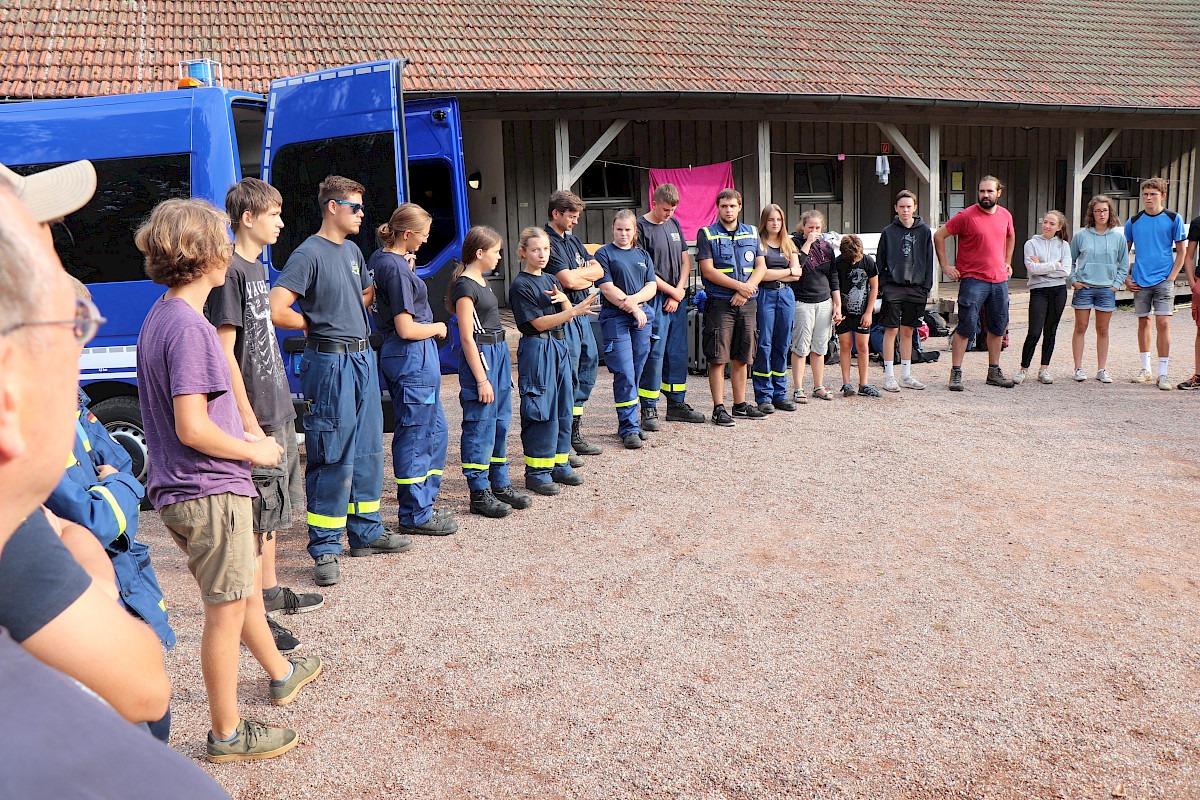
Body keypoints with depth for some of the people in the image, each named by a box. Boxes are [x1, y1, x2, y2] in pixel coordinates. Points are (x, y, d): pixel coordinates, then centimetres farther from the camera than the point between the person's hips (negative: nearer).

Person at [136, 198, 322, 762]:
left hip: (181, 488, 10)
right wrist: (254, 450, -11)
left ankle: (281, 673, 45)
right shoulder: (189, 327, -21)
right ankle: (227, 734, 18)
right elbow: (193, 428, -26)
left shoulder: (158, 317, 10)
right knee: (227, 611, 4)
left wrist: (247, 444, 14)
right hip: (210, 492, -10)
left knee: (247, 584, 25)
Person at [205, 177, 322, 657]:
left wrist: (278, 409, 20)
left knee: (273, 503, 17)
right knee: (257, 510, -3)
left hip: (277, 409, 10)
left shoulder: (256, 267, 15)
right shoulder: (230, 271, -15)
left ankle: (271, 592, 31)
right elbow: (225, 353, -19)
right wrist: (248, 420, -20)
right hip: (255, 414, -10)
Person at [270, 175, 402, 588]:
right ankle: (325, 550, 5)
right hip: (330, 363, -8)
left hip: (363, 358, 8)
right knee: (333, 459, -5)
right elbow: (277, 311, -20)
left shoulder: (353, 251, 15)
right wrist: (318, 325, -5)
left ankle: (366, 532, 28)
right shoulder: (310, 253, -12)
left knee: (368, 451, 15)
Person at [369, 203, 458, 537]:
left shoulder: (379, 259, 11)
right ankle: (415, 515, 10)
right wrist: (438, 328, -4)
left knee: (436, 429, 19)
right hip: (414, 357, -10)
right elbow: (407, 329, -20)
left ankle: (424, 502, 28)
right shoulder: (397, 269, -19)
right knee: (415, 434, -1)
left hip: (397, 354, 10)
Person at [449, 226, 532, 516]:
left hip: (498, 353, 10)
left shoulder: (481, 281, 15)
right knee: (481, 426, -4)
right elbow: (467, 337, -17)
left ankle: (500, 485, 22)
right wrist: (481, 380, -19)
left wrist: (503, 368, 20)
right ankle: (479, 494, 3)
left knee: (501, 422, 13)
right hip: (480, 356, -10)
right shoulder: (464, 286, -14)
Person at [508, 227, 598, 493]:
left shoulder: (552, 281, 14)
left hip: (559, 346, 8)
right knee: (540, 411, -6)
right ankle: (536, 472, 3)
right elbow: (539, 322, -15)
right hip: (536, 349, -8)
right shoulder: (520, 285, -9)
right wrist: (575, 310, -22)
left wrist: (564, 299, -13)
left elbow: (567, 317, 9)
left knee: (563, 408, 11)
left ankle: (559, 465, 22)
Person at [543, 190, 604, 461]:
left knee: (588, 364, 13)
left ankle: (575, 434, 25)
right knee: (566, 376, -8)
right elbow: (567, 280, -20)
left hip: (580, 313, 9)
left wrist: (578, 275, -6)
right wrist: (586, 273, -2)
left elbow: (598, 270, 11)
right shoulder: (547, 241, -12)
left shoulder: (572, 239, 18)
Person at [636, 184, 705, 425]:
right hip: (655, 299, -6)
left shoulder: (674, 224, 14)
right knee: (654, 354, -7)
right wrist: (672, 291, -7)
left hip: (678, 299, 7)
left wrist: (679, 291, 0)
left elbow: (685, 260, 15)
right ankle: (649, 410, 0)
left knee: (678, 353, 10)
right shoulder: (641, 227, -7)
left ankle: (677, 404, 21)